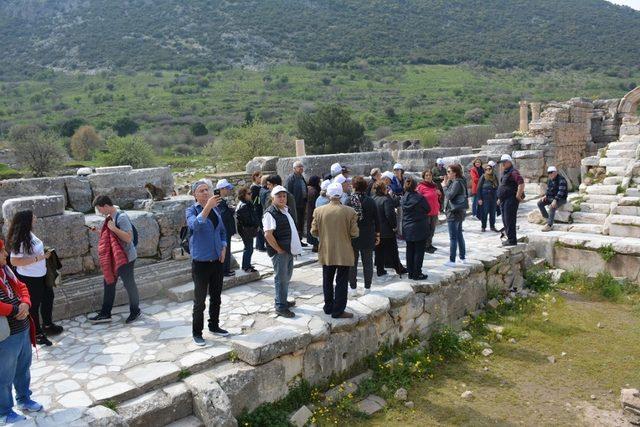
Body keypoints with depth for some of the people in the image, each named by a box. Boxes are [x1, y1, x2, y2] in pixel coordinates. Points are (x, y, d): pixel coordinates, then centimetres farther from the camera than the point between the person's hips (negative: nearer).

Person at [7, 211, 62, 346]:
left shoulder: (29, 233, 1)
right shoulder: (19, 240, -25)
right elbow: (14, 261, -28)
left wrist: (44, 254, 4)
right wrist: (37, 258, -28)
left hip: (40, 275, 9)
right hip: (29, 278, -9)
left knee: (48, 297, 22)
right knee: (34, 305, 6)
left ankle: (47, 325, 42)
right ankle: (37, 334, 23)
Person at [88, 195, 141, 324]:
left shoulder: (122, 217, -20)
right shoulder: (110, 217, 8)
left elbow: (128, 238, -26)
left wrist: (113, 228, -26)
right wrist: (99, 231, 8)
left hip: (125, 257, -9)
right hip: (113, 257, 9)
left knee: (129, 284, 5)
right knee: (108, 283, 13)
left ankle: (135, 311, 23)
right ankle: (105, 314, 23)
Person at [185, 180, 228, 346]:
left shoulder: (215, 208, 6)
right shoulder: (191, 210, -10)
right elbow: (195, 225, -33)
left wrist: (223, 247, 1)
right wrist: (207, 207, -42)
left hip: (217, 260, 5)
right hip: (201, 262, -5)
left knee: (216, 297, 17)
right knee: (200, 301, 3)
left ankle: (214, 326, 34)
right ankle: (197, 333, 18)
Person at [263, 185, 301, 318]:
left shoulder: (286, 210, 12)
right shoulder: (270, 213, -16)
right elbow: (268, 235, -23)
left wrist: (294, 248, 13)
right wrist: (278, 249, -17)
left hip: (289, 250, 9)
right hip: (280, 252, -9)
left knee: (286, 277, 19)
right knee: (281, 279, -2)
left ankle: (283, 301, 34)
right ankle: (280, 307, 8)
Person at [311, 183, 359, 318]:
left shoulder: (319, 211, -7)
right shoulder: (349, 211, -13)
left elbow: (314, 231, -2)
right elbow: (354, 233, -10)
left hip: (326, 252, 3)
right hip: (344, 253, -3)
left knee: (328, 281, 18)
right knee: (341, 282, 6)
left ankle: (328, 307, 29)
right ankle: (338, 311, 10)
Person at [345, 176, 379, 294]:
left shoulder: (349, 201, -10)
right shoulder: (370, 201, -5)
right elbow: (376, 219, 0)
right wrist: (377, 234, 10)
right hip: (368, 237, 1)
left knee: (352, 262, 10)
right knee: (367, 262, 10)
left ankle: (353, 286, 14)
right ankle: (367, 286, 15)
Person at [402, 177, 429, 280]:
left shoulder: (404, 198, -1)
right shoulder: (420, 197, -16)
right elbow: (428, 209, -3)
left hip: (407, 229, 5)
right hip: (419, 229, -5)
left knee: (410, 251, 13)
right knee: (419, 251, 4)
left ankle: (410, 273, 19)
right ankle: (417, 274, 7)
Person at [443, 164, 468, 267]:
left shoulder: (457, 183, -18)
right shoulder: (461, 181, 12)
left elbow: (449, 195, -23)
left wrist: (446, 185, -9)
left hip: (454, 212, -10)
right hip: (460, 212, 10)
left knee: (453, 237, -6)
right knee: (459, 235, 18)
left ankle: (452, 261, -2)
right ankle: (463, 257, 26)